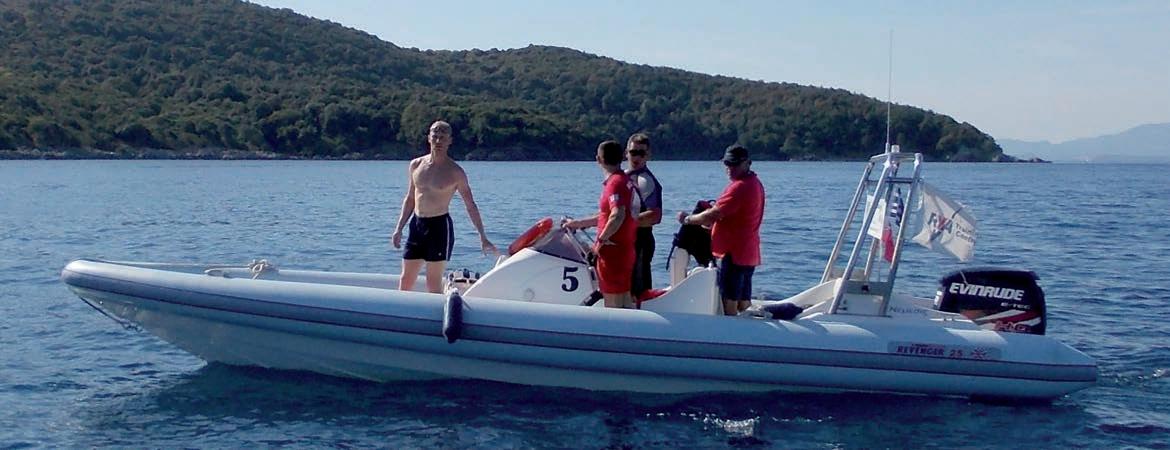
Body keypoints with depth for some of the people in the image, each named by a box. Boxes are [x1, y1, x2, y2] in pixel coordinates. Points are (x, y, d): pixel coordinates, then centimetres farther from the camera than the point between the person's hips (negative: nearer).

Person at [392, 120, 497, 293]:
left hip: (439, 226, -5)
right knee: (405, 280, 5)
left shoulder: (455, 172, -5)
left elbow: (471, 206, -2)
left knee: (434, 282, -3)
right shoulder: (416, 165, 7)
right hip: (416, 225, 5)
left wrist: (483, 238, -5)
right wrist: (399, 229, 11)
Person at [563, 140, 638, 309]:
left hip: (612, 250, -9)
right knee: (626, 300, 14)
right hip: (626, 250, 9)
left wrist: (601, 239, -20)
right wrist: (577, 223, 28)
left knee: (612, 303, -4)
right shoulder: (626, 180, 14)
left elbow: (618, 216, -30)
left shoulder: (614, 183, -16)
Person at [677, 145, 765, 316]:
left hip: (733, 253, -10)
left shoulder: (739, 187, -17)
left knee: (728, 303, -8)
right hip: (749, 255, 10)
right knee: (744, 304, 13)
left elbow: (714, 215, -20)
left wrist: (688, 219, -7)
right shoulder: (755, 183, 16)